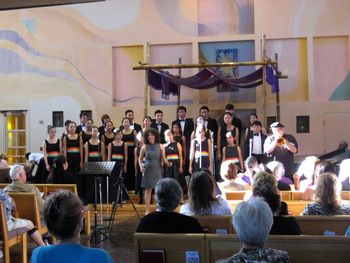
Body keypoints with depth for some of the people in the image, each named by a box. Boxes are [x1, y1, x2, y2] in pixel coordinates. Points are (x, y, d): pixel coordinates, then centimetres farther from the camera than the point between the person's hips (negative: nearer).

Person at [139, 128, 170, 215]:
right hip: (147, 170, 0)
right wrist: (141, 166, -4)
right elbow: (140, 158, 13)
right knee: (148, 190, 3)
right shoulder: (144, 147, 2)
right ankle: (147, 210, 9)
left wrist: (168, 163, -14)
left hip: (157, 170, 0)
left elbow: (163, 159, 5)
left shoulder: (161, 147, 2)